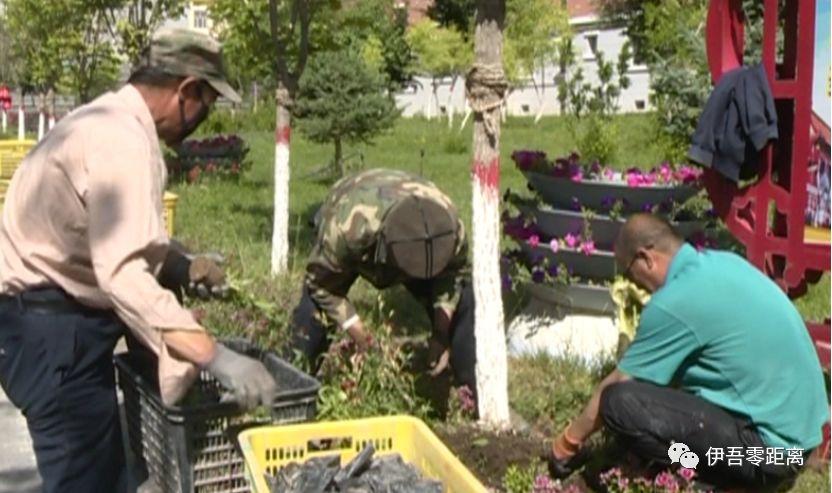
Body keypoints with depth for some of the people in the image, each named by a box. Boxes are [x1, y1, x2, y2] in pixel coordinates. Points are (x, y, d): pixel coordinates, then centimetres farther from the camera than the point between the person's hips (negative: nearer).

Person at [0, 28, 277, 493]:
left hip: (64, 317, 11)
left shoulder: (111, 119, 13)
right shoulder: (121, 140, -22)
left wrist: (184, 265, 13)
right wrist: (216, 357, -37)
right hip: (52, 327, -11)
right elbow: (122, 273, -34)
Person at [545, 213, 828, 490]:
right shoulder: (723, 262, 6)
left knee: (620, 403, -18)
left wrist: (568, 441, 6)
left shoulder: (674, 302, -18)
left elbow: (618, 385, -7)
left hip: (769, 445, -9)